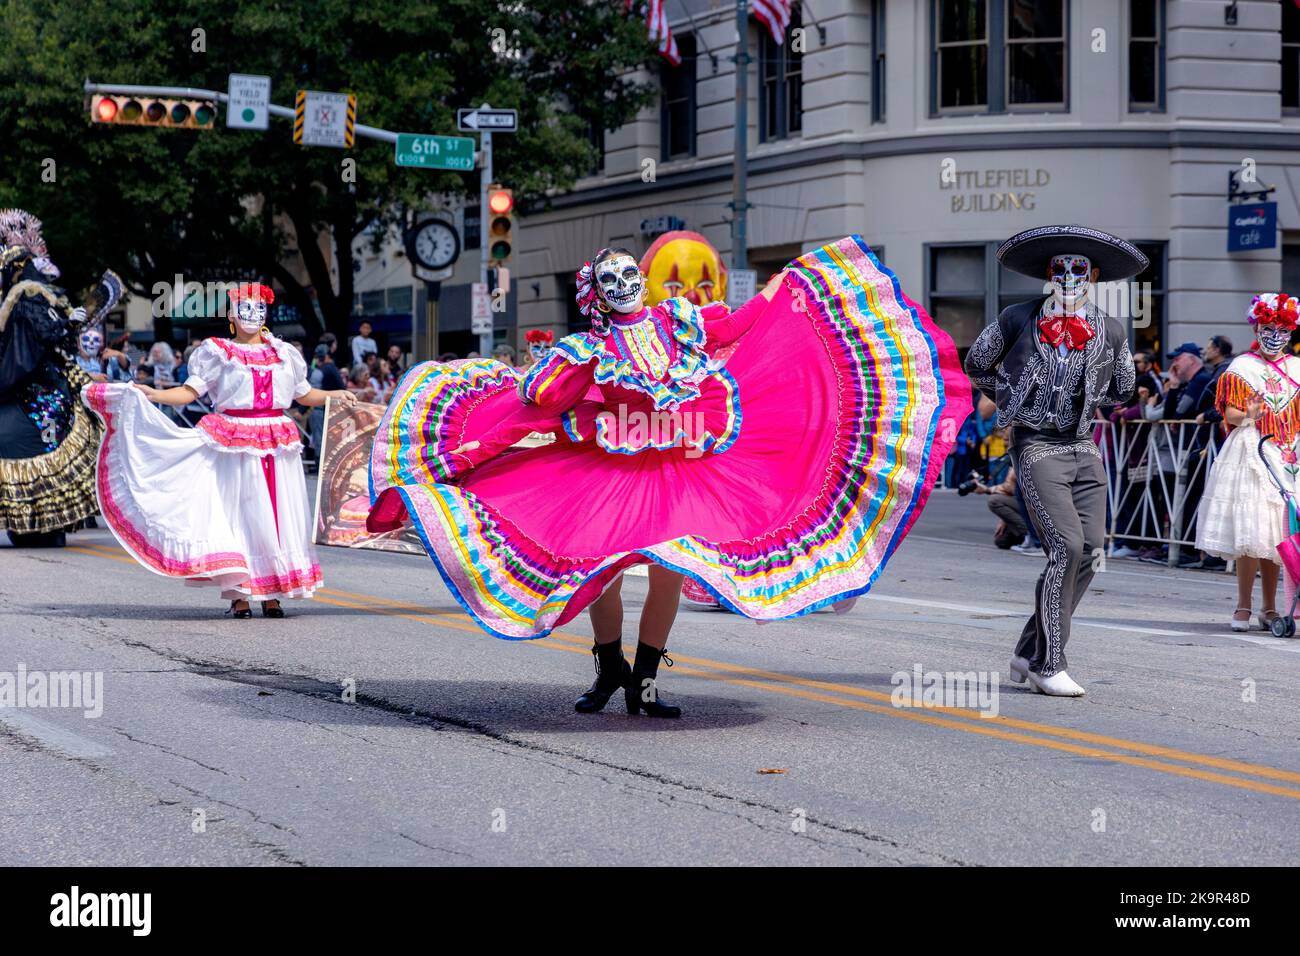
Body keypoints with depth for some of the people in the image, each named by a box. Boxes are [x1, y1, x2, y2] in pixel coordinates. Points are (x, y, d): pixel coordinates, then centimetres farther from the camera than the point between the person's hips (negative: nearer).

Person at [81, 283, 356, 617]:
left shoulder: (283, 353, 15)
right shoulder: (217, 352, 5)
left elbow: (304, 394, 25)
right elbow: (190, 391, -3)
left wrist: (334, 396, 12)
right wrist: (152, 394, -16)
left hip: (278, 444, 4)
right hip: (235, 444, -3)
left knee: (276, 514, 1)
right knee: (238, 512, -5)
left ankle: (272, 593, 6)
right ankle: (238, 593, -4)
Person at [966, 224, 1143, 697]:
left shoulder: (1110, 333, 6)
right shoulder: (1018, 319, -1)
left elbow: (1121, 389, 22)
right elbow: (976, 364, 13)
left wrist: (1081, 403, 12)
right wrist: (1013, 401, 9)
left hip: (1084, 449, 5)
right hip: (1036, 447, -5)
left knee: (1089, 552, -2)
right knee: (1067, 547, -17)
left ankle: (1030, 652, 13)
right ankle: (1047, 666, -10)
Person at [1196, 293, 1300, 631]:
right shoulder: (1242, 368, 5)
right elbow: (1230, 413, -2)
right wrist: (1247, 416, -22)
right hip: (1250, 454, -3)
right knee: (1250, 532, -11)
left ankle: (1269, 607, 8)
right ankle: (1244, 606, -5)